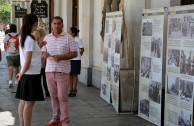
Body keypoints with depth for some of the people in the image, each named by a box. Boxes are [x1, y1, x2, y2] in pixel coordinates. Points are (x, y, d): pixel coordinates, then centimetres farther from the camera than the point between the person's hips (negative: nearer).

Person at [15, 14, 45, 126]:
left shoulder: (23, 38, 12)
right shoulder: (30, 39, -15)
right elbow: (27, 61, -17)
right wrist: (22, 73, -7)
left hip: (26, 75, 9)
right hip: (32, 75, -9)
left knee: (23, 101, 11)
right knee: (29, 103, -4)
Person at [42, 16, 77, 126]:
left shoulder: (68, 38, -1)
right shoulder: (47, 38, 13)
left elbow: (74, 53, -3)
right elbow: (43, 52, 19)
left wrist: (60, 57, -15)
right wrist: (45, 54, -6)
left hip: (62, 72, -4)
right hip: (49, 71, 4)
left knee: (62, 97, -5)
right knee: (54, 97, 9)